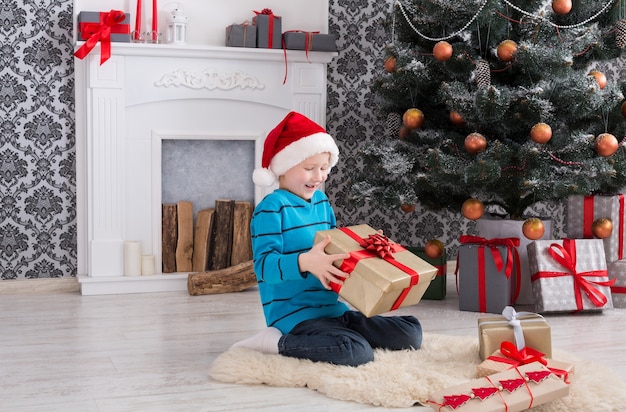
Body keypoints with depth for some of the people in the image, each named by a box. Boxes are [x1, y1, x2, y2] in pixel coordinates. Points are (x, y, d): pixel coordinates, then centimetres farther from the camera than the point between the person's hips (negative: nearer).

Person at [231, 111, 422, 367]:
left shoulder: (321, 202, 14)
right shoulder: (272, 208, -11)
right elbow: (264, 264, -21)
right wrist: (304, 262, -38)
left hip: (334, 310, 8)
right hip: (295, 315, -8)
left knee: (412, 333, 1)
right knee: (357, 352, -33)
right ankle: (275, 341, -13)